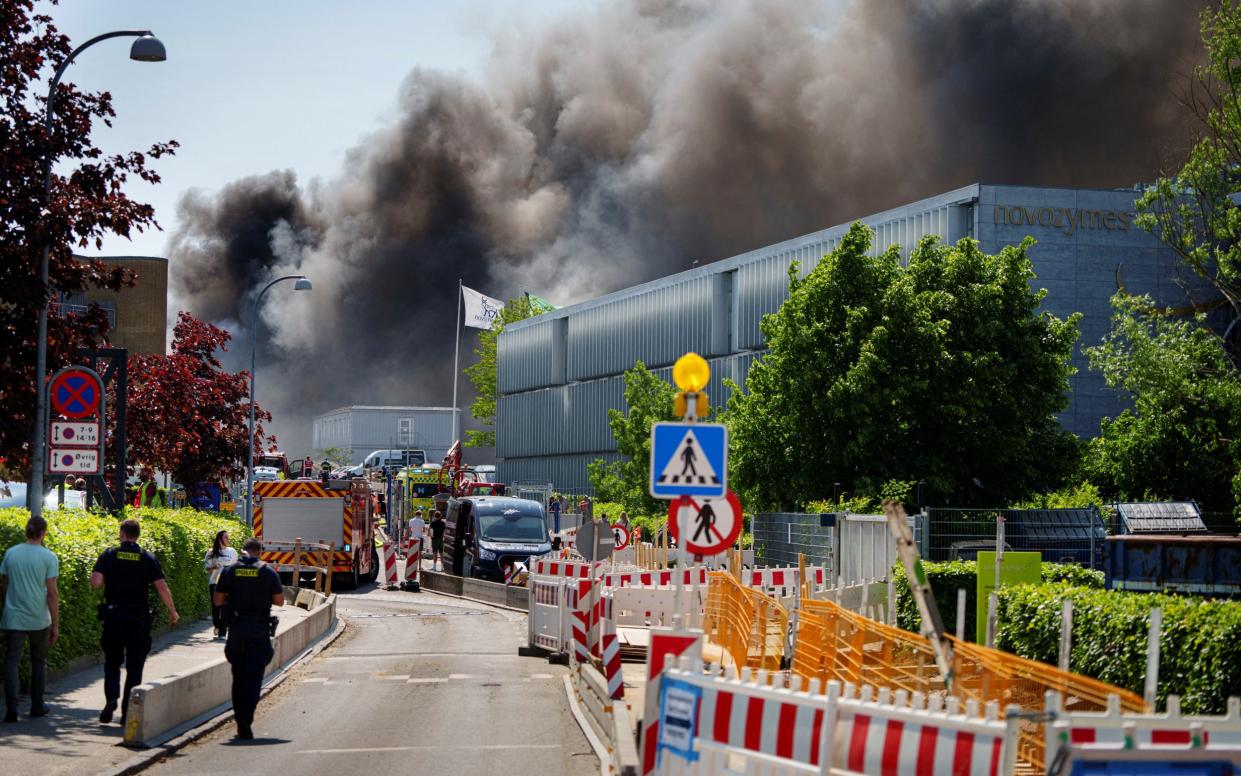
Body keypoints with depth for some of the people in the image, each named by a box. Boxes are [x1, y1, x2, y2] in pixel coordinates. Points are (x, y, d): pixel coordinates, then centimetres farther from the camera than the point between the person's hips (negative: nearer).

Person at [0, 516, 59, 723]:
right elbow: (52, 592, -9)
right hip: (39, 620, -1)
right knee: (39, 662, 14)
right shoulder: (49, 557, -8)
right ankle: (37, 706, 23)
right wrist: (56, 625, -4)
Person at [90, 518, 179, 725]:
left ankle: (111, 699, -9)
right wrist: (172, 612, 7)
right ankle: (127, 712, 7)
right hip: (139, 619, 0)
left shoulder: (109, 555, -2)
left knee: (112, 662, 15)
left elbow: (95, 582, -13)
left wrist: (109, 581, 9)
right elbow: (162, 587, -5)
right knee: (134, 667, 8)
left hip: (114, 617, 0)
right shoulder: (147, 558, -1)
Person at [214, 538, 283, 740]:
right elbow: (279, 601, 0)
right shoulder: (268, 572, -3)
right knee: (254, 677, -2)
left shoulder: (229, 571, 1)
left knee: (238, 676, 14)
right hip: (259, 630, -2)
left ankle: (240, 722, 17)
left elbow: (217, 600, 0)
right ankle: (246, 722, -15)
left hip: (236, 629, 2)